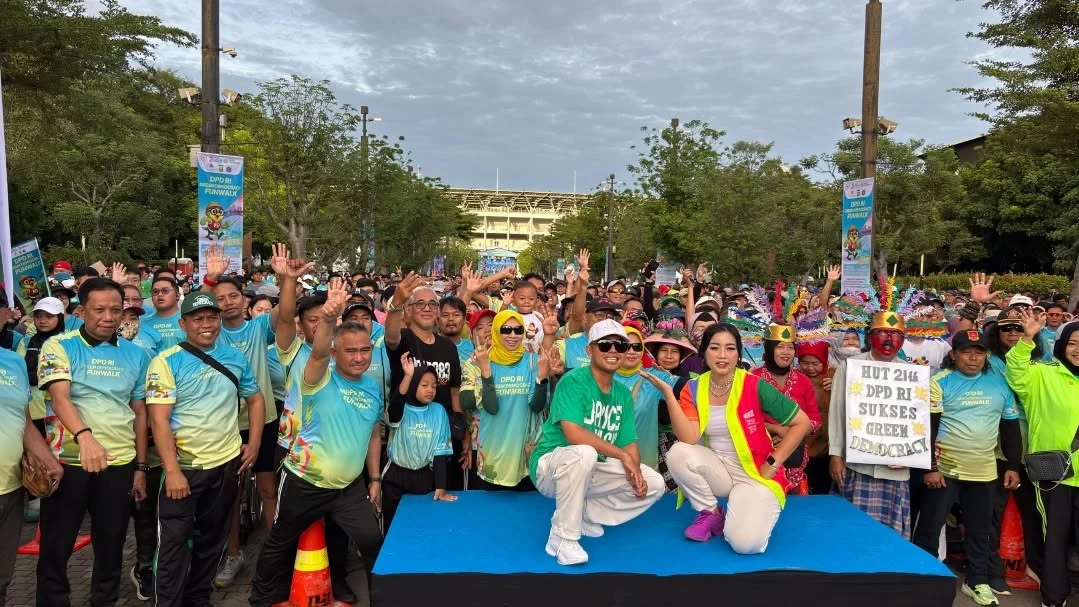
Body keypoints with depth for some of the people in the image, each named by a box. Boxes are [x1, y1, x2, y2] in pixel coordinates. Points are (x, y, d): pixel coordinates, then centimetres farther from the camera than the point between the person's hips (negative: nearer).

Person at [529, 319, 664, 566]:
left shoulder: (624, 394, 4)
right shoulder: (573, 381, -18)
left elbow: (629, 442, 1)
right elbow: (573, 434, -30)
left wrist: (635, 470, -20)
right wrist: (622, 455, -24)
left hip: (591, 471, 7)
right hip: (551, 465, -7)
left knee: (654, 484, -4)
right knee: (583, 453, -39)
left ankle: (585, 514, 8)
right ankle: (562, 537, -22)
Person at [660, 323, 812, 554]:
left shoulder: (754, 386, -13)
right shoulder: (693, 389, -5)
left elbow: (802, 422, -8)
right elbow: (689, 439, -19)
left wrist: (772, 464, -9)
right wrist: (668, 395, -25)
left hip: (755, 473, -3)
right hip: (717, 469, 3)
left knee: (745, 542, -27)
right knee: (678, 453, -28)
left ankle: (757, 509, 10)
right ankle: (711, 513, -3)